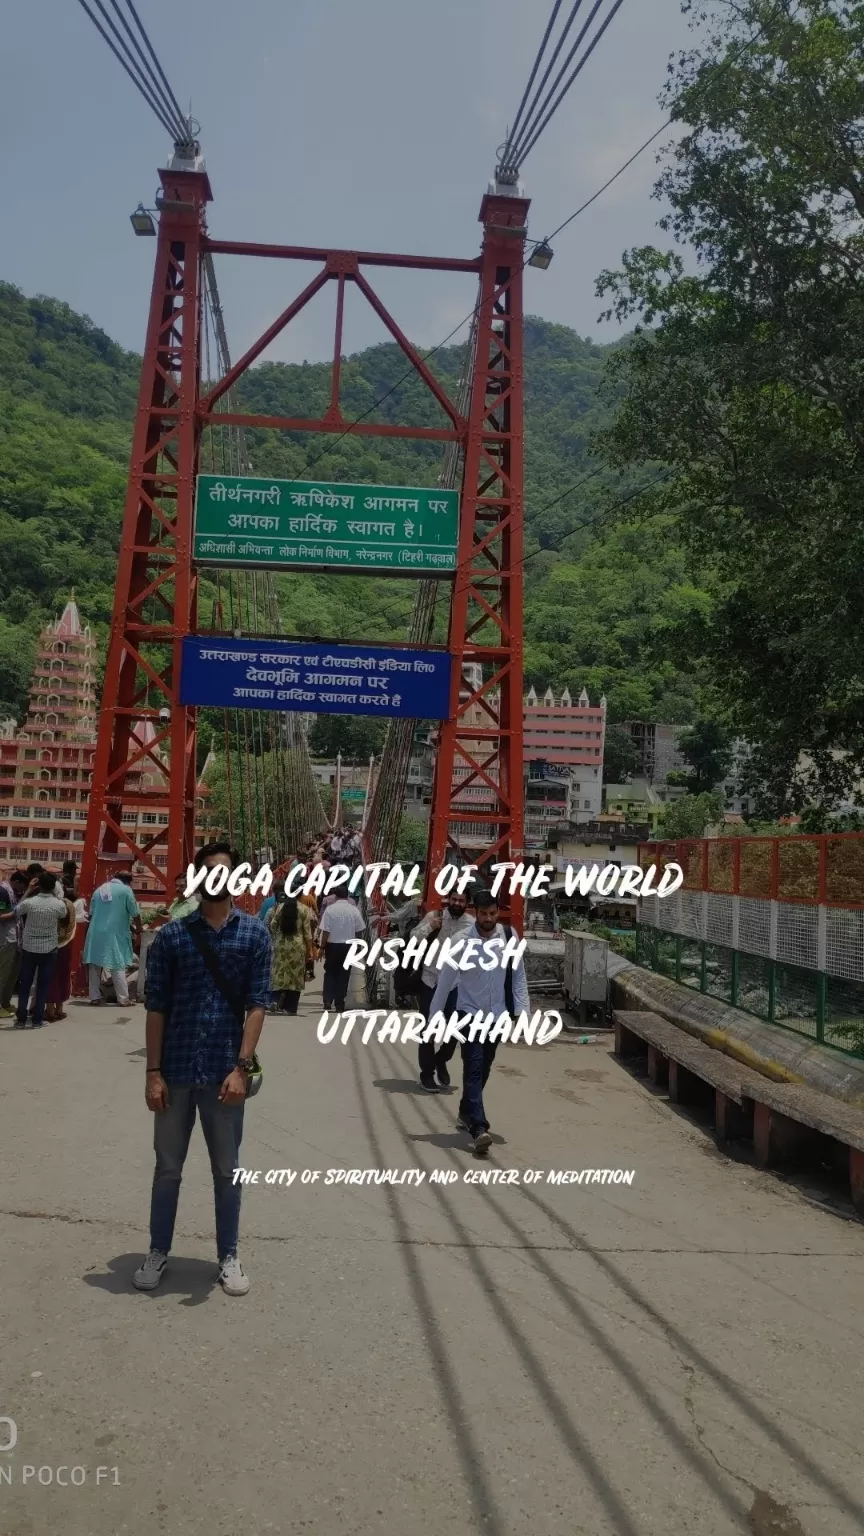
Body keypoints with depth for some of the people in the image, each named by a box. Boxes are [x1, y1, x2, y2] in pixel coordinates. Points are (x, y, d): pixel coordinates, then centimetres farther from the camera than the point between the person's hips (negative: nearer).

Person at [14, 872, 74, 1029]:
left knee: (24, 984, 10)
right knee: (43, 985, 7)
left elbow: (17, 912, 9)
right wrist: (54, 895, 14)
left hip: (29, 948, 0)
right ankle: (37, 1019, 8)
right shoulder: (60, 905, -11)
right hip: (49, 949, 0)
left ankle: (21, 1019, 12)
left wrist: (28, 891, 13)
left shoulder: (29, 902, -13)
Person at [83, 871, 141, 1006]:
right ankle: (123, 999, 2)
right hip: (115, 934, -5)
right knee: (118, 967, 0)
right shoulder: (125, 890, -3)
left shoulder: (99, 889, 13)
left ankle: (95, 998, 11)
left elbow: (91, 913, 17)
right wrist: (137, 929, 16)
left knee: (95, 966, 10)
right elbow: (135, 914, -1)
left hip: (96, 933, 5)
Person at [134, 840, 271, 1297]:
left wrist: (242, 1067, -14)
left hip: (225, 1073, -1)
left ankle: (228, 1256, 29)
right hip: (176, 1071, 1)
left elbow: (257, 1004, -5)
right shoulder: (171, 935, 0)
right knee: (167, 1168, 15)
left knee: (226, 1171, 13)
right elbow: (156, 1007, 0)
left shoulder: (254, 934, -2)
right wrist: (153, 1072, -4)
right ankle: (158, 1252, 32)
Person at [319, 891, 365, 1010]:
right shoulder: (354, 910, -5)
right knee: (344, 975, 9)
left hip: (332, 945, -1)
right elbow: (359, 930, -1)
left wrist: (323, 946, 0)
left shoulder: (330, 909, -11)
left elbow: (325, 931, -11)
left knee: (330, 973, 14)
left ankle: (328, 1000, 2)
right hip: (348, 946, 1)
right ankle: (339, 1004, 11)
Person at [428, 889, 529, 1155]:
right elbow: (445, 980, -6)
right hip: (469, 1013, -3)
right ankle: (478, 1127, -16)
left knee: (483, 1069, 16)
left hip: (497, 1014, 3)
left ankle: (466, 1113, 37)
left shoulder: (509, 937, -6)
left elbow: (518, 975, 2)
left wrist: (522, 1010, -4)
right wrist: (434, 1016, -3)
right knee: (474, 1067, -13)